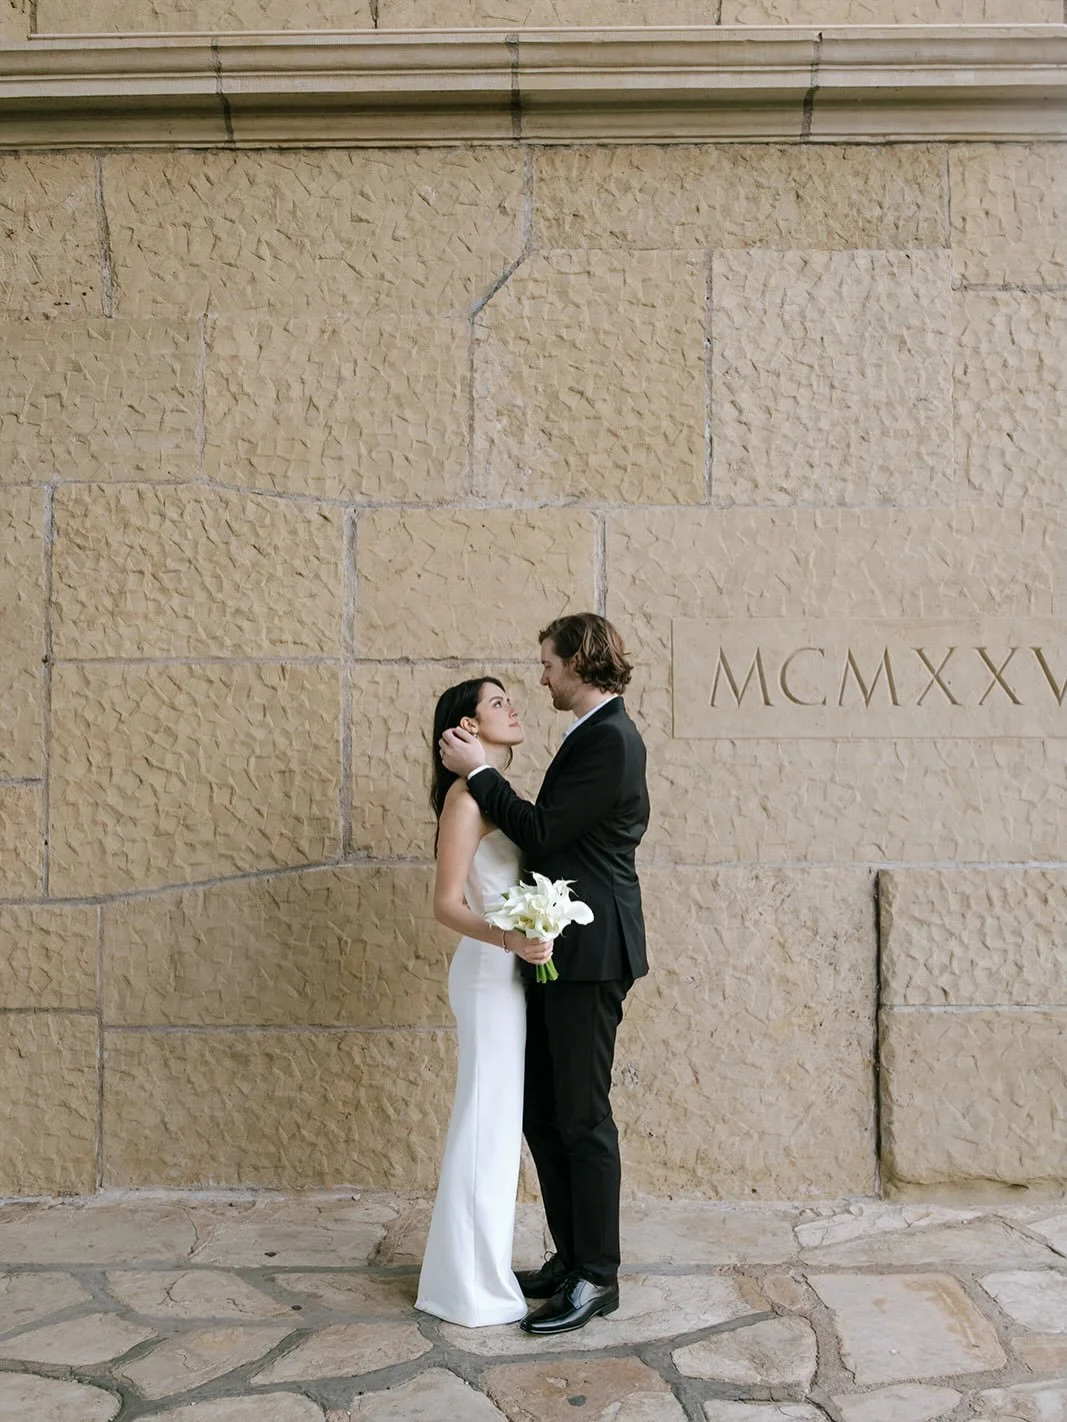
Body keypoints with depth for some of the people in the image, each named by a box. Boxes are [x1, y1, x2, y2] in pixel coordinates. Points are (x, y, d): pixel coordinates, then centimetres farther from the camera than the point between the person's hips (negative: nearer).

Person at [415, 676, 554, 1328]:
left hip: (508, 969, 9)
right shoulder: (468, 794, -14)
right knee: (487, 1121, -1)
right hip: (489, 972, -9)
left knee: (498, 1120, 16)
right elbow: (447, 902, -19)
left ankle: (477, 1268, 28)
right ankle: (475, 1285, 11)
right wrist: (509, 939, -32)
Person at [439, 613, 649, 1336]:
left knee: (582, 1117, 0)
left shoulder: (607, 739, -16)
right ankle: (572, 1257, 27)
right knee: (542, 1110, 15)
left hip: (589, 951, -10)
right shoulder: (602, 733, 15)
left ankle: (597, 1277, 12)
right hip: (565, 951, 10)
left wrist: (481, 771, -11)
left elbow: (542, 833, -19)